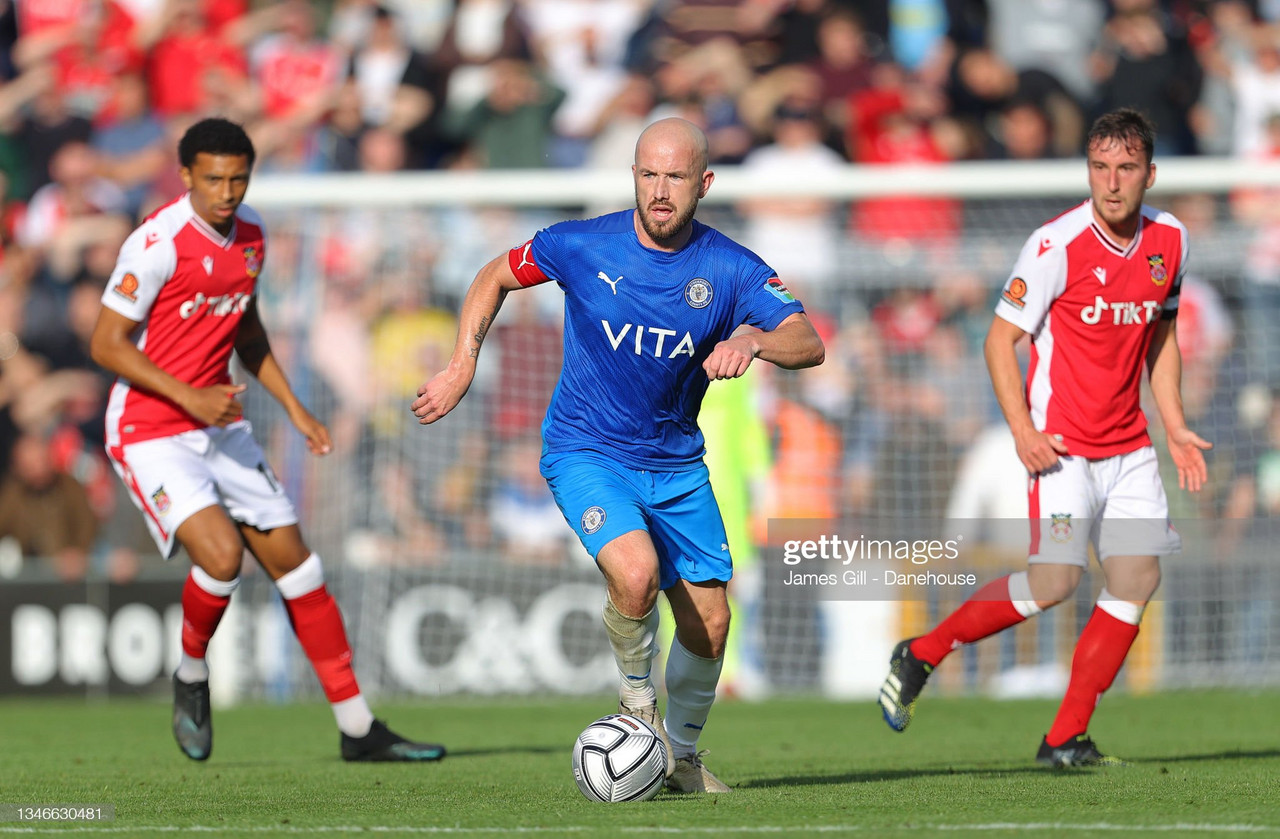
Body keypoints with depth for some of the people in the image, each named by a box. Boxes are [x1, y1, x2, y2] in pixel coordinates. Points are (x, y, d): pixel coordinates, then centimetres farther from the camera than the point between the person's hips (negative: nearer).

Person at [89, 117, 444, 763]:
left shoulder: (250, 237, 6)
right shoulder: (159, 242, -18)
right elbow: (105, 343, -17)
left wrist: (293, 408, 15)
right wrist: (188, 396, -24)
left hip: (220, 427, 7)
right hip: (149, 434, -7)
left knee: (293, 560, 4)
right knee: (220, 552, -26)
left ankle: (358, 729, 9)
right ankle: (191, 679, 4)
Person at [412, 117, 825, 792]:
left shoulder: (730, 269, -10)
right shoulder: (582, 246, -11)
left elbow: (809, 344, -19)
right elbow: (496, 277, 7)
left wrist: (752, 341, -40)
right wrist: (463, 367, -2)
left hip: (676, 464, 3)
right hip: (585, 452, -3)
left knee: (709, 626, 2)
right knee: (636, 573, -30)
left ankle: (680, 755, 29)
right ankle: (636, 696, -1)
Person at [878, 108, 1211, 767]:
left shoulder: (1170, 239, 4)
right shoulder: (1057, 244, -15)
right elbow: (1000, 339, -9)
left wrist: (1175, 427, 10)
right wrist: (1023, 431, -19)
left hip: (1128, 445, 6)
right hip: (1063, 445, -6)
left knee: (1137, 578, -4)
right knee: (1053, 583, -15)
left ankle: (1066, 739, 3)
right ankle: (919, 656, 5)